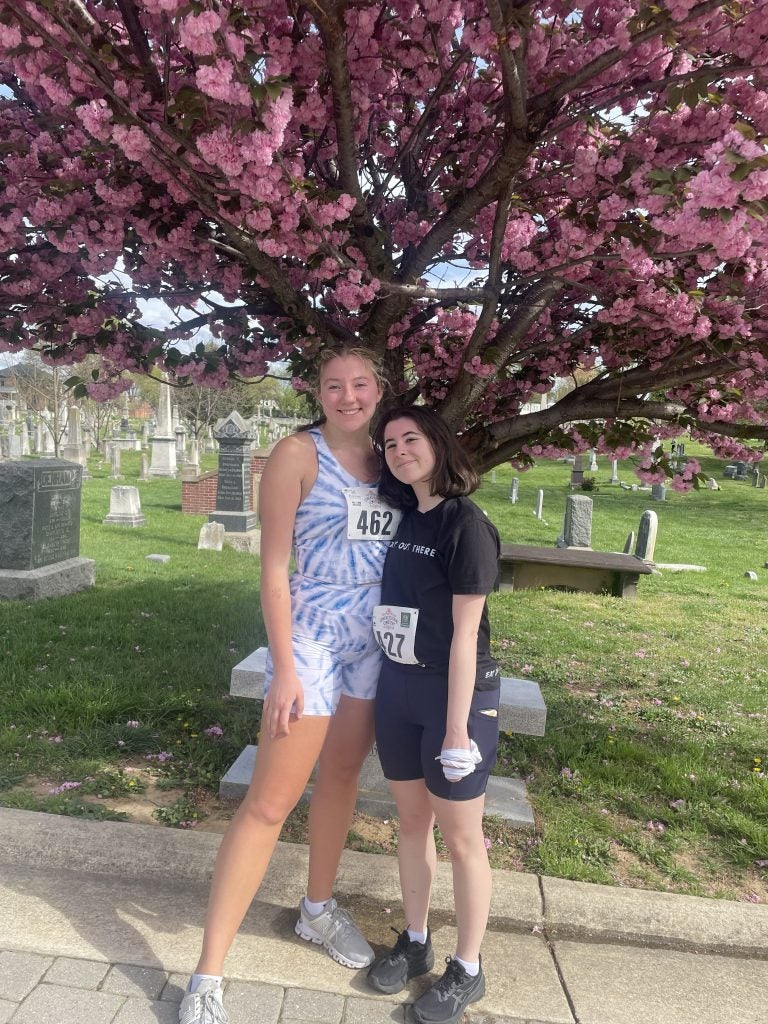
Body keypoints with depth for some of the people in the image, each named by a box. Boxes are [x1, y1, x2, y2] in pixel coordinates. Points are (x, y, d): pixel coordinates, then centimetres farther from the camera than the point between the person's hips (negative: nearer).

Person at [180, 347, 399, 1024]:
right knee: (270, 802, -2)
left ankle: (319, 910, 41)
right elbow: (274, 568, -11)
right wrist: (285, 670, -14)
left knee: (342, 777, 19)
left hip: (375, 641, 6)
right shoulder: (299, 454, -9)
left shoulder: (384, 460, 8)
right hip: (312, 637, -6)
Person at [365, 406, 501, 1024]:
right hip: (397, 691, 6)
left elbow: (465, 634, -17)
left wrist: (456, 727, -15)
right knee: (412, 821, 19)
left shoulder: (466, 524, -15)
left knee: (461, 837, 9)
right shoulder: (402, 519, 5)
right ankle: (416, 942, 39)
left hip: (457, 693, -6)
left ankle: (467, 971, 29)